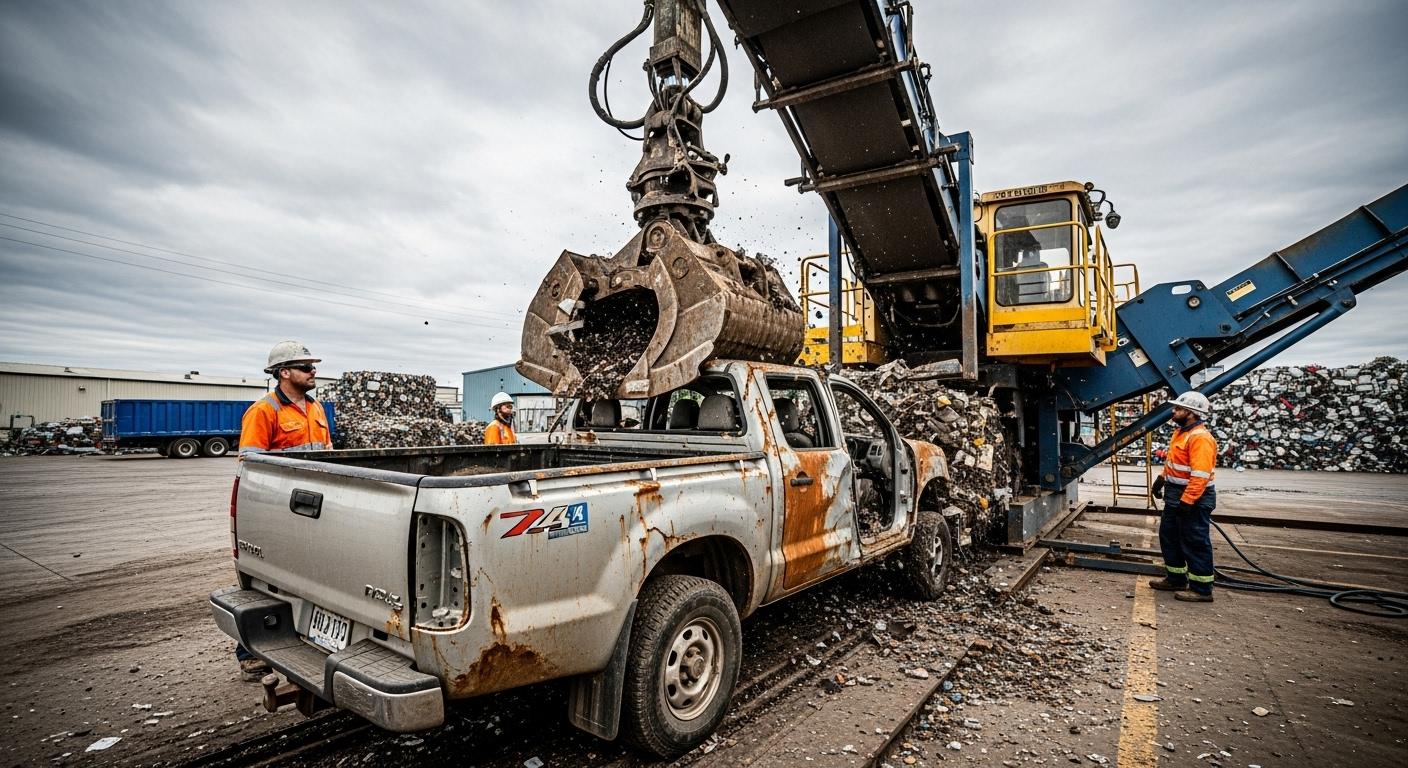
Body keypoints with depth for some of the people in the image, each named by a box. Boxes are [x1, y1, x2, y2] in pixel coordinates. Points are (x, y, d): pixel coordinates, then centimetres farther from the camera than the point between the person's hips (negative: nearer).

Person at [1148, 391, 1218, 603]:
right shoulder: (1181, 432, 10)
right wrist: (1162, 478, 21)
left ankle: (1202, 589, 12)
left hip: (1194, 499, -10)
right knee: (1169, 536, 18)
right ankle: (1176, 579, 30)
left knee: (1195, 543, 0)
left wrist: (1187, 501, -28)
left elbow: (1200, 475, -27)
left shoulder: (1200, 437, -22)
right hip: (1175, 495, 10)